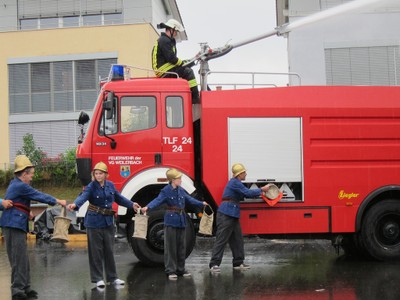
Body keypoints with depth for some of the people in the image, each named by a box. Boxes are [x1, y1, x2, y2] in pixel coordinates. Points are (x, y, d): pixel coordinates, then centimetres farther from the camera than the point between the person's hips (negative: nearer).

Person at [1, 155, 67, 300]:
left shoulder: (15, 184, 18)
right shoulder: (21, 186, -12)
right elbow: (38, 196, -8)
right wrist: (58, 201, 1)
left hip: (16, 226, 10)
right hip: (14, 226, -10)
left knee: (22, 259, 12)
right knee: (19, 259, -8)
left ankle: (25, 288, 16)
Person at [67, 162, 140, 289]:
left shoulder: (110, 185, 4)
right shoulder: (91, 187, -12)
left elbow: (118, 197, 21)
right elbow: (83, 196, -31)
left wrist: (131, 204, 27)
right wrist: (75, 204, -50)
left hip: (108, 222, 4)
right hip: (94, 222, -4)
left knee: (109, 250, 11)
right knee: (96, 251, 1)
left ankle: (112, 277, 20)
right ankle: (98, 278, 11)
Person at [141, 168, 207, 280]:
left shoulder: (181, 190, 9)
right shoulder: (166, 191, -11)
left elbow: (189, 199, 23)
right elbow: (158, 200, -24)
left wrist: (201, 203, 34)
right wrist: (147, 207, -41)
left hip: (181, 220, 7)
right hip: (171, 221, -7)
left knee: (181, 246, 11)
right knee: (171, 247, -3)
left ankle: (180, 269, 21)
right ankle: (171, 271, 3)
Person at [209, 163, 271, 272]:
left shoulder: (236, 182, 20)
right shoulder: (235, 182, -12)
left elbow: (246, 194, 21)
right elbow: (248, 193, -16)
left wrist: (260, 193, 15)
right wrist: (262, 190, -4)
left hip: (232, 216, 10)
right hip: (226, 215, -10)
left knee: (237, 239, 11)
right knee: (221, 240, -9)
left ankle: (238, 263, 17)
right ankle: (214, 264, -9)